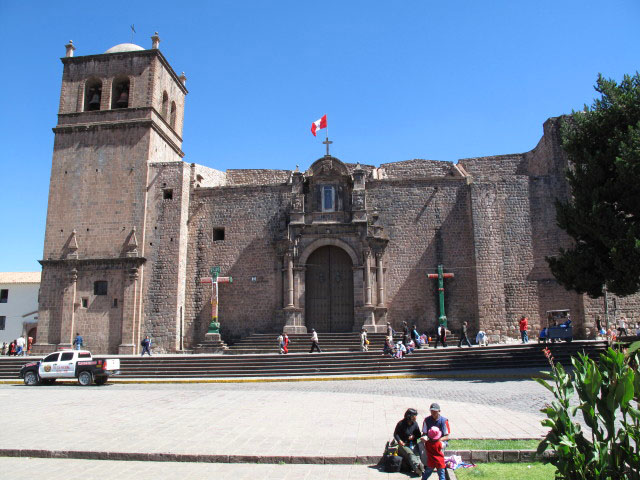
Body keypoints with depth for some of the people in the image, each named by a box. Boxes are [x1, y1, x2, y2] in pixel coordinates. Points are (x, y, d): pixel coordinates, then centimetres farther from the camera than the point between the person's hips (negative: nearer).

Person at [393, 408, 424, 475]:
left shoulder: (415, 423, 9)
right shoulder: (401, 424, -4)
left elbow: (419, 435, 19)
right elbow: (395, 434, 2)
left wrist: (414, 436, -3)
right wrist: (399, 441, -16)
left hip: (413, 444, 4)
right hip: (403, 444, -4)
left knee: (416, 454, -28)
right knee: (410, 453, -32)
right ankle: (417, 467, -54)